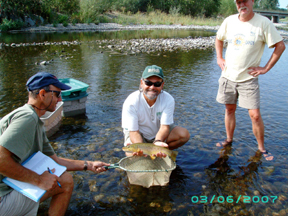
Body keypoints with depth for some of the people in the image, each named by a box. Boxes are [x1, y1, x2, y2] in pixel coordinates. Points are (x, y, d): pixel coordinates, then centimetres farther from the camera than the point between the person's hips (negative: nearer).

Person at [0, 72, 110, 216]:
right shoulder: (27, 117, -20)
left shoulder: (36, 123, 13)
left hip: (13, 187, 10)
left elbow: (54, 160, 16)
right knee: (65, 181, -11)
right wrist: (38, 179, -22)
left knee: (64, 179, 15)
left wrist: (89, 165, 14)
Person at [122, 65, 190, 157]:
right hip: (139, 134, -2)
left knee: (184, 134, -20)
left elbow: (164, 126, -24)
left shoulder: (168, 100, -21)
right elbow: (134, 131, -25)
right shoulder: (131, 102, -27)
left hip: (159, 134, 2)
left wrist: (158, 142, -46)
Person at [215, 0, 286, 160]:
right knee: (230, 109, 13)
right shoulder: (229, 21, 3)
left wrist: (266, 68, -7)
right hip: (228, 75, 4)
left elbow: (280, 46, -3)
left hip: (249, 78, -3)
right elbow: (219, 39, 21)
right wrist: (219, 58, 10)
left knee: (255, 115, -5)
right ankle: (229, 140, 31)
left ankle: (262, 148, 14)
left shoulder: (263, 23, -8)